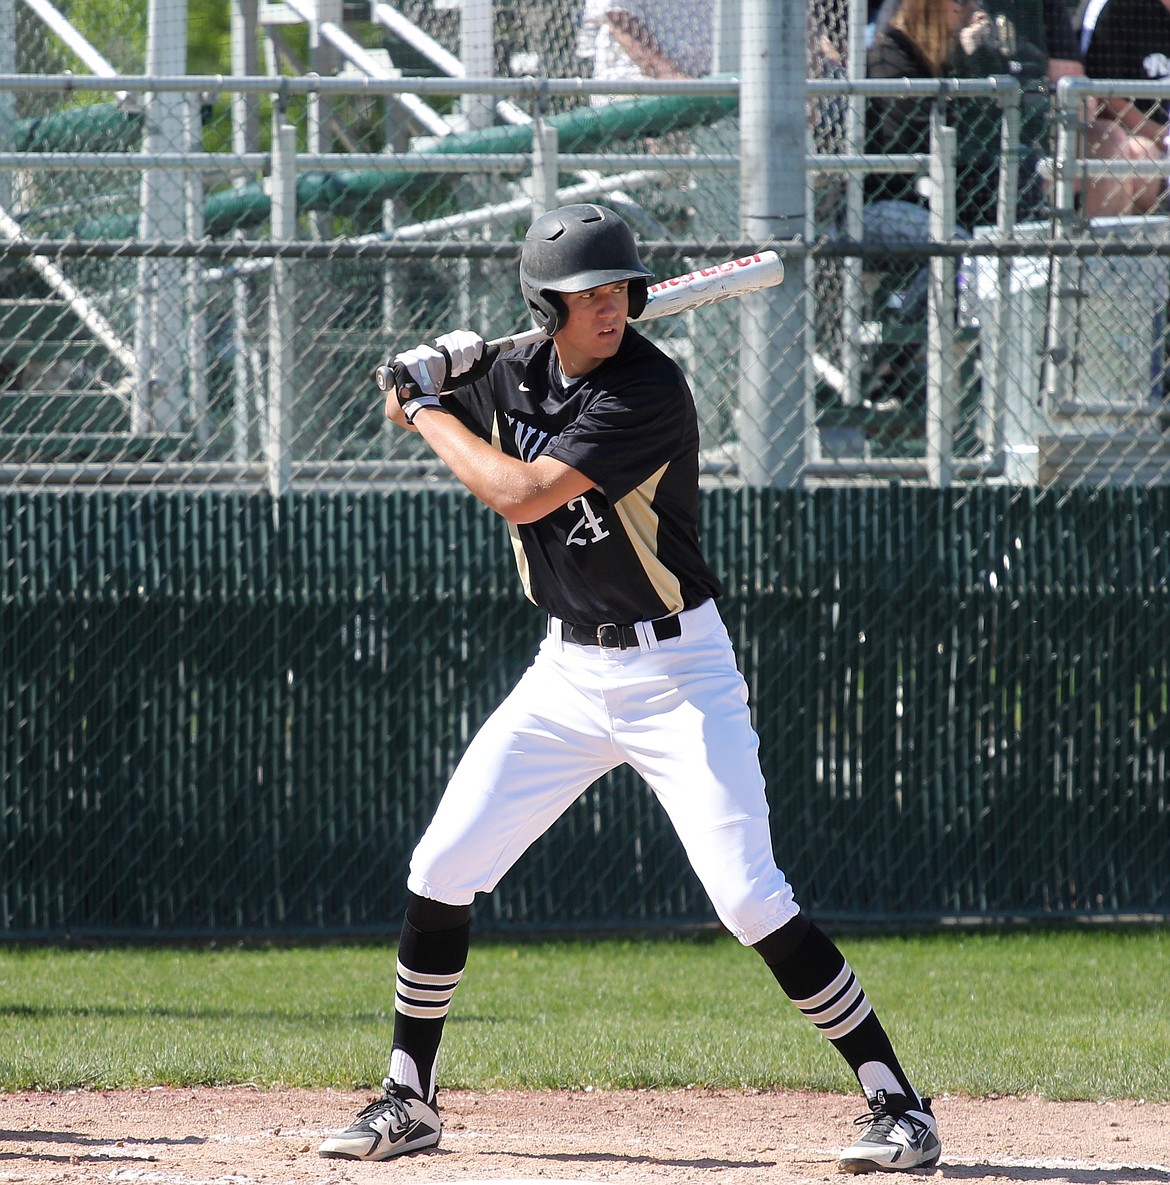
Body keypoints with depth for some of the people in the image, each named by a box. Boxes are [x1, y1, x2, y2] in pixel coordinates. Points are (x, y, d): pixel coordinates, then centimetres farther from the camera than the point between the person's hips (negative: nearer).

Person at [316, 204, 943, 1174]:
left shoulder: (648, 389, -22)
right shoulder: (519, 376, 1)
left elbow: (520, 495, -26)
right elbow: (406, 408, 20)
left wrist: (433, 411, -13)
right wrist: (426, 382, -4)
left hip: (675, 672, -7)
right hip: (569, 673, 7)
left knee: (747, 897, -16)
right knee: (441, 870, 4)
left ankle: (898, 1104, -10)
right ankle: (410, 1101, 19)